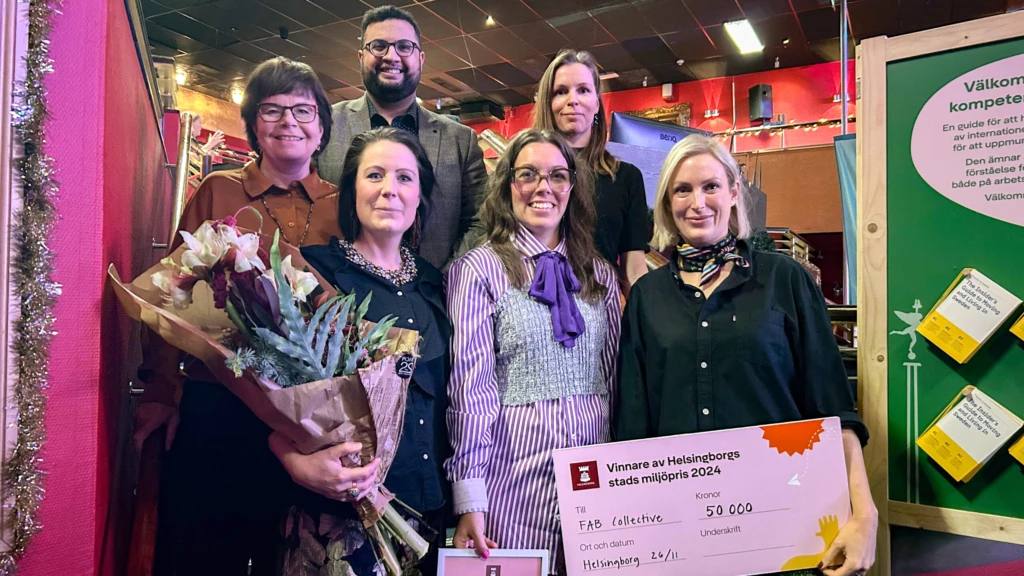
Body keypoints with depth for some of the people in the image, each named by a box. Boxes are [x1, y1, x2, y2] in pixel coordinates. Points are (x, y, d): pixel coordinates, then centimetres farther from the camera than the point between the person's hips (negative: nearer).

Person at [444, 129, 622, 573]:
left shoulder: (599, 275, 8)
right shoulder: (478, 270, -6)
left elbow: (614, 377, 12)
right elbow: (470, 387, -10)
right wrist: (469, 499, -11)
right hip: (515, 476, -4)